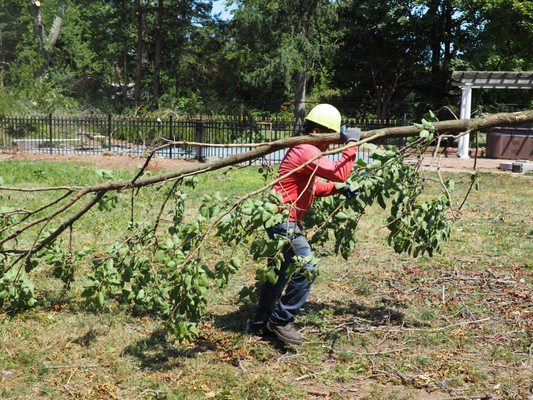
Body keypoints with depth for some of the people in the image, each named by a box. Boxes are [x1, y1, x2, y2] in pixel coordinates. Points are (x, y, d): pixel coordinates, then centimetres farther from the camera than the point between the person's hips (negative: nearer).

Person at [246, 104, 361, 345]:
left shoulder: (306, 151, 17)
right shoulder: (306, 152, -18)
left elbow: (313, 187, 23)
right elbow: (340, 172, -25)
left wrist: (338, 189, 9)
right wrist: (351, 143, -16)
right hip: (283, 219, -11)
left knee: (280, 271, 16)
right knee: (306, 269, -12)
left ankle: (260, 323, 25)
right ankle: (282, 320, -2)